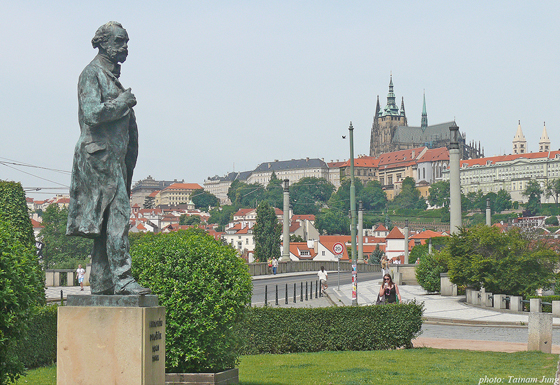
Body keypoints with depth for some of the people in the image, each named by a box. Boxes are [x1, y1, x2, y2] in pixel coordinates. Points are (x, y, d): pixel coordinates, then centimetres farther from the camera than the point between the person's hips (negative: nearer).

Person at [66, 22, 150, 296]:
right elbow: (93, 114, -18)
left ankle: (101, 283, 10)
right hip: (99, 153, -10)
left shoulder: (112, 76, 22)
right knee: (118, 212, -17)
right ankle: (122, 278, -21)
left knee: (107, 221, 8)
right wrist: (123, 102, -9)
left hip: (115, 155, 10)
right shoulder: (92, 73, -6)